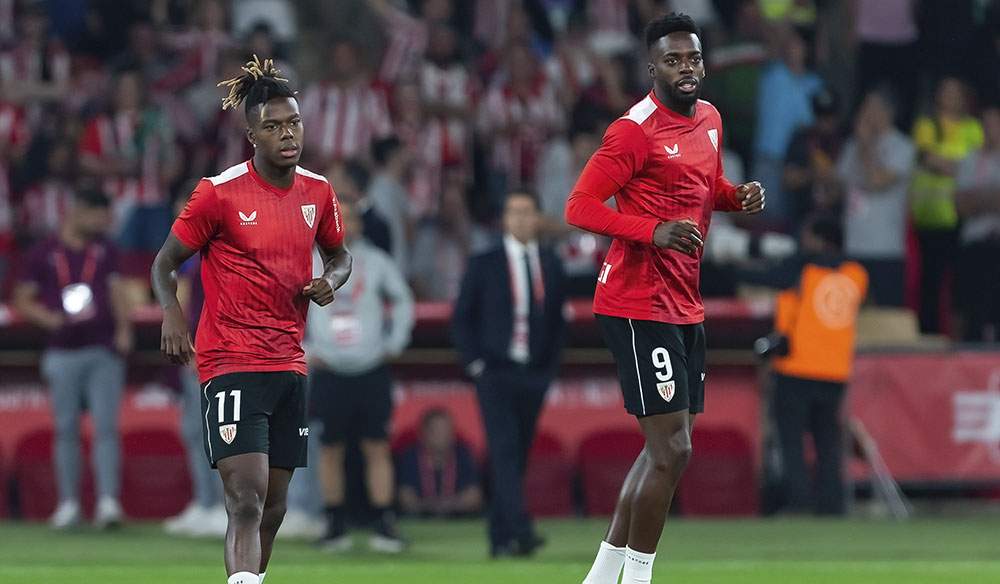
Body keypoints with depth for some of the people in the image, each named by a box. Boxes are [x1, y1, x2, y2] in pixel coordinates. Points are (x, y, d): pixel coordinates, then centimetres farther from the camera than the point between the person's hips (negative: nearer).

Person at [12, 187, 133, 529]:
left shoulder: (105, 250, 10)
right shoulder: (43, 253, 1)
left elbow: (116, 291, 13)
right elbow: (22, 300, 5)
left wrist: (123, 329, -2)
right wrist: (48, 318, -13)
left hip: (103, 350, 1)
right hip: (64, 353, -1)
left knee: (106, 427, -7)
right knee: (66, 429, 4)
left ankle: (108, 501, -12)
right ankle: (68, 503, 11)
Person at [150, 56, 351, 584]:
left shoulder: (318, 193, 8)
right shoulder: (219, 193, -8)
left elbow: (339, 254, 24)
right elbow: (165, 262, 0)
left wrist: (331, 280, 1)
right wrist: (172, 313, -19)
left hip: (289, 362, 6)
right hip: (230, 361, -6)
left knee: (272, 509, 10)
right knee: (247, 502, -19)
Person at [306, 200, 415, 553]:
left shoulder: (376, 262, 6)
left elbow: (403, 300, 17)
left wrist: (394, 344, 8)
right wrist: (302, 350, 3)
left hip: (372, 372, 0)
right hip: (328, 374, 0)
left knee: (378, 448, -3)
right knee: (330, 450, 2)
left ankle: (385, 526, -3)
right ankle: (335, 527, 8)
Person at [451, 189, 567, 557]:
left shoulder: (551, 265, 11)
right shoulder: (484, 265, 2)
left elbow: (558, 320, 19)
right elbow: (462, 318, 6)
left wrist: (551, 365, 8)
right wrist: (474, 362, -4)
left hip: (535, 375, 3)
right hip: (496, 373, -3)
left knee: (517, 457, 4)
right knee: (505, 453, -16)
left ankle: (500, 538, 11)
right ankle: (520, 532, -27)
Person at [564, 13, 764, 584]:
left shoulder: (710, 119, 12)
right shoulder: (636, 130, -14)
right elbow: (580, 206, -16)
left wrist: (740, 196, 6)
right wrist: (654, 230, -28)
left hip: (685, 306, 9)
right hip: (639, 304, -9)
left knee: (665, 449, 14)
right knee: (672, 450, -13)